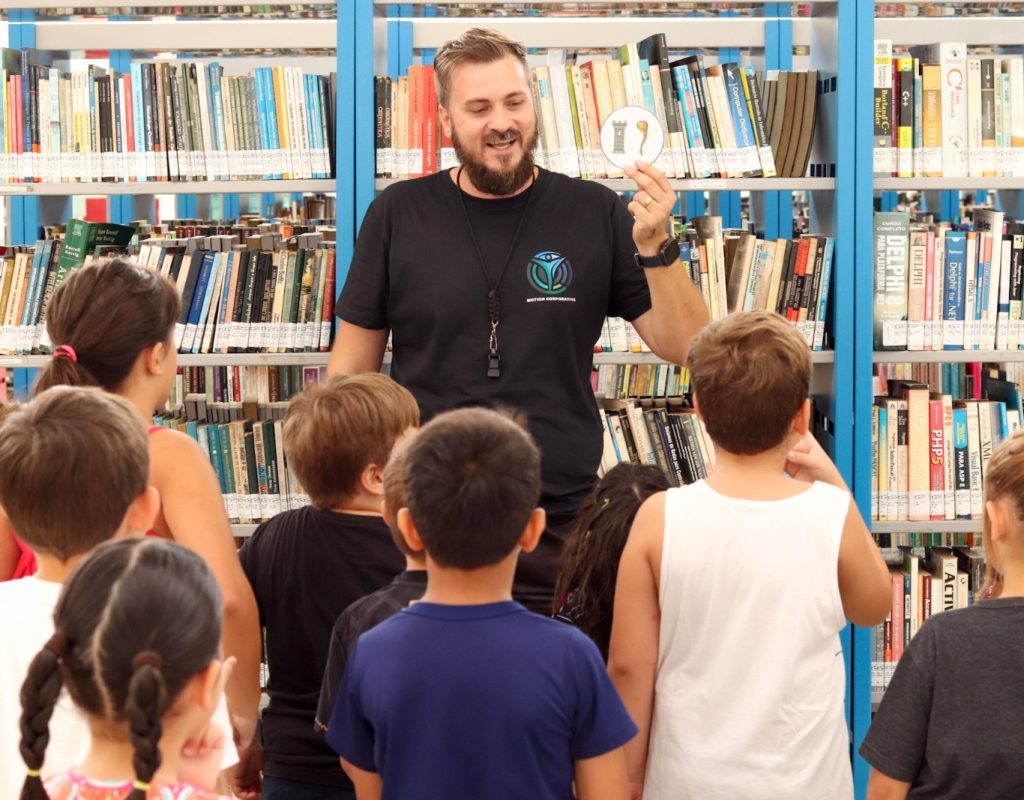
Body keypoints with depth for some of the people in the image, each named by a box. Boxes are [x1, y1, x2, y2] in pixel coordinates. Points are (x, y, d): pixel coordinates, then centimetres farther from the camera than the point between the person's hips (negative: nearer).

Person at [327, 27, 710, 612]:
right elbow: (353, 364, 8)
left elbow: (684, 346, 1)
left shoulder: (594, 213, 2)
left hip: (561, 524, 0)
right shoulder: (398, 215, 3)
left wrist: (655, 246, -15)